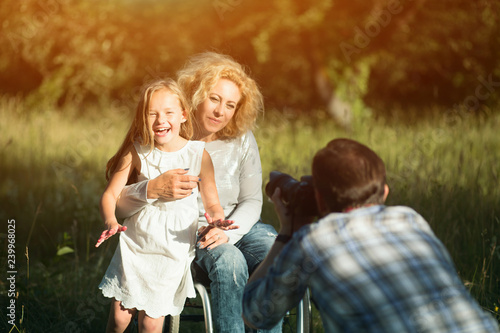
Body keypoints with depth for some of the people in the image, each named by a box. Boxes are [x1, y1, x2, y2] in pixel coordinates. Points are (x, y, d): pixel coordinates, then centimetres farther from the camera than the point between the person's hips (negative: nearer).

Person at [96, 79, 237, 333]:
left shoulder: (198, 155, -9)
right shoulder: (137, 151, -7)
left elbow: (212, 203, -1)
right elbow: (111, 193, -8)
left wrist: (216, 218, -24)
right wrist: (110, 221, -29)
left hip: (173, 252, -1)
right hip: (135, 243, 1)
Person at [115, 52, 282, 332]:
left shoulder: (242, 140, -2)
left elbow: (252, 201, 3)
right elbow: (120, 204, -18)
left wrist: (228, 231, -19)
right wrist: (153, 190, -40)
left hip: (237, 225, 3)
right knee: (229, 260, -36)